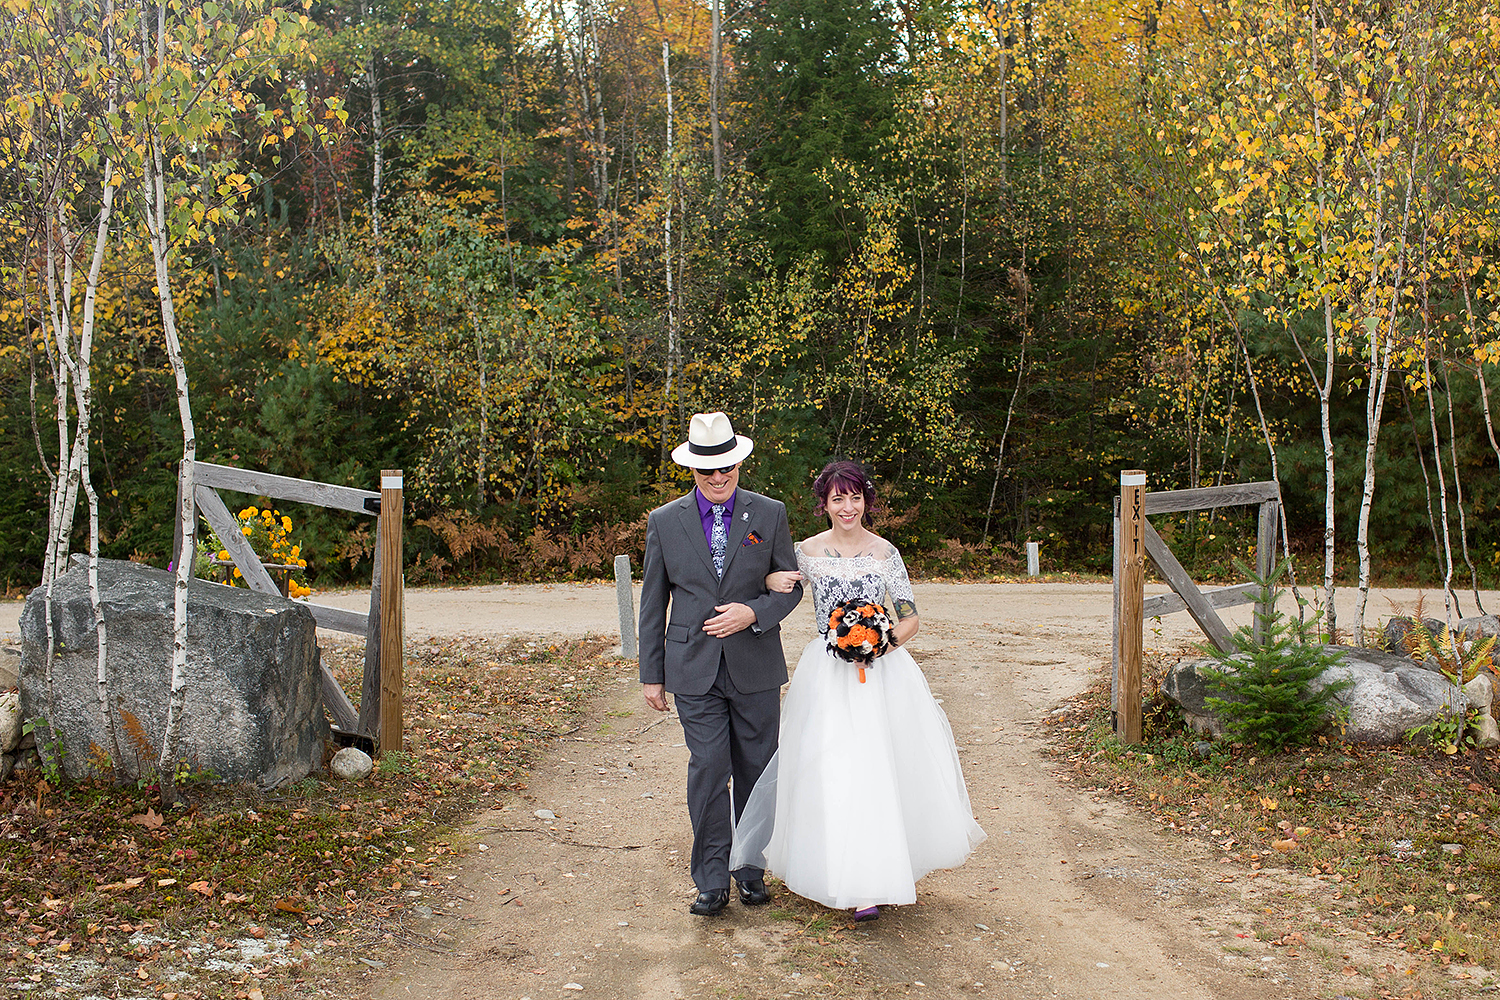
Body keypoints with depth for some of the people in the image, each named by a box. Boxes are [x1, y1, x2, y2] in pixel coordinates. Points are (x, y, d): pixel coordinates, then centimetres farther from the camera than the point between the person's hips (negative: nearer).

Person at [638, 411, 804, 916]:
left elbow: (790, 587, 5)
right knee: (708, 769, -6)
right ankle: (712, 880, 4)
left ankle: (752, 867, 24)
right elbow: (653, 603, 7)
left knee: (755, 770, 8)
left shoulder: (770, 514, 1)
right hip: (694, 670, -1)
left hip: (756, 667, 1)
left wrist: (751, 613, -15)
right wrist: (650, 674, 5)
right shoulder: (664, 521, 2)